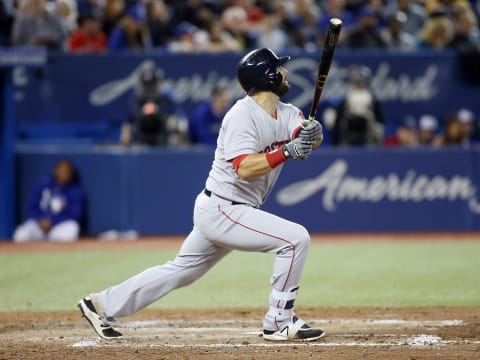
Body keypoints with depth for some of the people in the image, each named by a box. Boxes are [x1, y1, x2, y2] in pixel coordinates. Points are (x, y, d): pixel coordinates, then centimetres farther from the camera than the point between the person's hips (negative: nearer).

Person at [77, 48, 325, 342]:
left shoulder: (287, 114, 7)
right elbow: (244, 168, -28)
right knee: (296, 239, -15)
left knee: (182, 271, 17)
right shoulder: (242, 115, -19)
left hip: (220, 212, 9)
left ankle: (101, 305, 24)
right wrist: (287, 151, -37)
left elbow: (312, 140, -8)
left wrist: (311, 134, -31)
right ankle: (279, 323, -6)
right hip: (221, 210, -9)